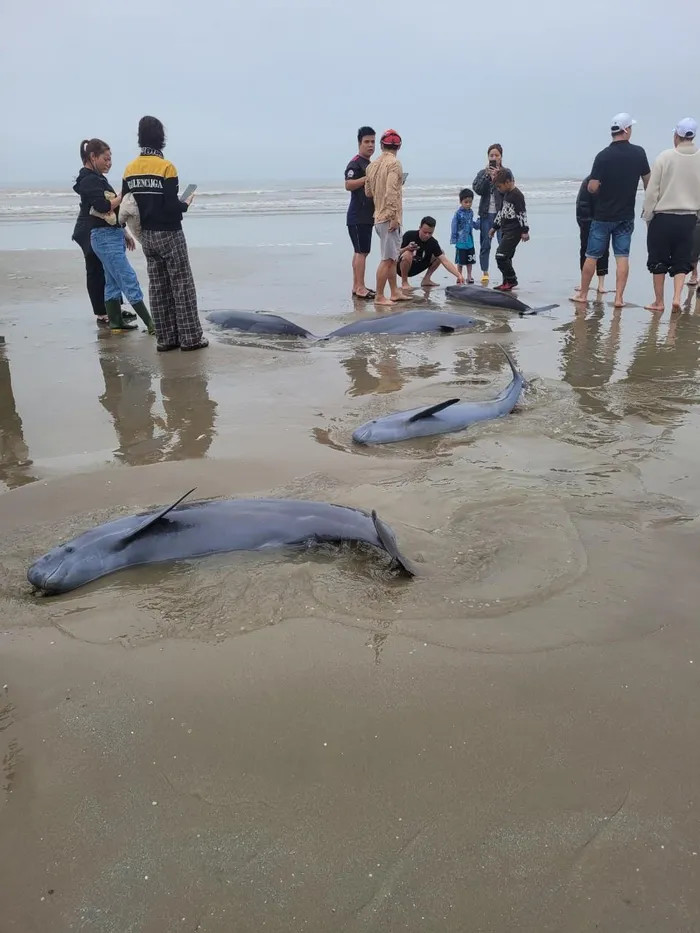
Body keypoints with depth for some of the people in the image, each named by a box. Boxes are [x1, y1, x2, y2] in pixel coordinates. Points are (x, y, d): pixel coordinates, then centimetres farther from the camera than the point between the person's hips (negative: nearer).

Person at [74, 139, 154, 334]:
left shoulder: (98, 179, 18)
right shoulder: (89, 180, -12)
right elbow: (103, 206, -23)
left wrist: (124, 234, 21)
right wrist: (123, 196, -9)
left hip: (112, 235, 10)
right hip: (105, 237, -10)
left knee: (113, 282, 11)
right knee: (129, 280, -11)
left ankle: (116, 322, 16)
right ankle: (151, 324, -12)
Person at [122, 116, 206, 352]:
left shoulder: (130, 169, 4)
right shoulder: (166, 167, -14)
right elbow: (172, 206, -18)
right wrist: (186, 204, 2)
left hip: (146, 235, 6)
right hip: (169, 234, -6)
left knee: (158, 286, 9)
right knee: (182, 285, 0)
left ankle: (166, 338, 11)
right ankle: (190, 338, 1)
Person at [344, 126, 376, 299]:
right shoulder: (355, 163, -9)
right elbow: (348, 185, -22)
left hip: (367, 215, 10)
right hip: (358, 215, -10)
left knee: (360, 251, 10)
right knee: (361, 251, -12)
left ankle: (357, 286, 14)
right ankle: (360, 288, -11)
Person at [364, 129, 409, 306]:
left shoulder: (372, 165, 11)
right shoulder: (394, 163, -11)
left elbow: (368, 192, 15)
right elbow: (391, 192, -21)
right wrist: (394, 216, -21)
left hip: (379, 217, 8)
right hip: (389, 217, -8)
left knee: (393, 257, 16)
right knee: (387, 258, -4)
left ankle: (394, 292, 22)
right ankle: (379, 297, -1)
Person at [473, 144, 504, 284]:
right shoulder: (482, 173, 11)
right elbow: (477, 189, -4)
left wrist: (497, 177, -16)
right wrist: (487, 175, -14)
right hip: (486, 213, 2)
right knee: (485, 245, 4)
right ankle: (485, 273, 11)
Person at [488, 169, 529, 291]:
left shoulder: (517, 195, -13)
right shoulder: (506, 194, 16)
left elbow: (522, 213, -16)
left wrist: (525, 231, -18)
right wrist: (495, 227, 30)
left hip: (514, 231, -10)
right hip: (506, 230, 10)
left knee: (501, 255, -15)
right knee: (505, 257, 10)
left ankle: (511, 280, -6)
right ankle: (507, 282, 17)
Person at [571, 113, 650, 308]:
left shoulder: (603, 156, -12)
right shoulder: (638, 153, -2)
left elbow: (592, 187, -15)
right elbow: (647, 181, 7)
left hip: (603, 215, -2)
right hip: (626, 216, 2)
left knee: (592, 256, 8)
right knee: (622, 257, 4)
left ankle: (583, 294, 15)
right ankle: (619, 297, 1)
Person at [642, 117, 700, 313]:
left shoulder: (666, 156, -8)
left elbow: (652, 190, -8)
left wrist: (648, 215, 2)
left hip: (663, 217, -2)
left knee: (659, 261, 8)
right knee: (682, 261, 12)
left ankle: (659, 302, 14)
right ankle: (677, 296, -3)